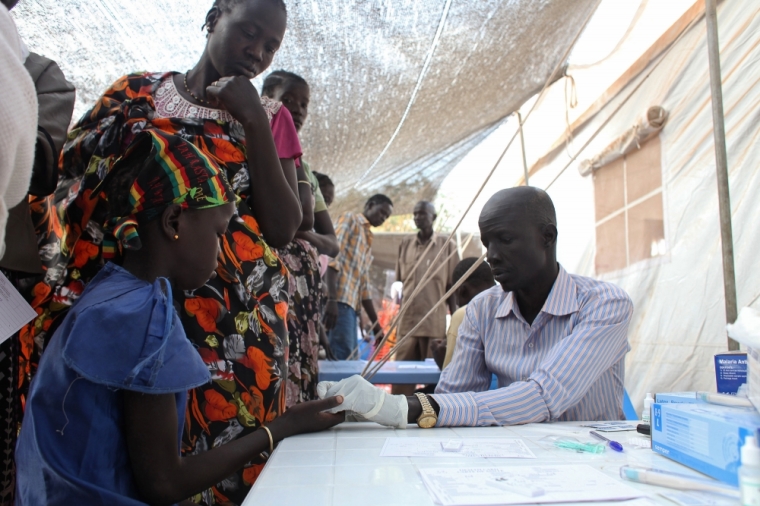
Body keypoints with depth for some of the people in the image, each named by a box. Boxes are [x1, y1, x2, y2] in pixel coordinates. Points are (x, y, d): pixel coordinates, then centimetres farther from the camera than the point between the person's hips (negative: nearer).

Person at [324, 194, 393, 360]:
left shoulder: (367, 241, 27)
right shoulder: (349, 219, 5)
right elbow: (333, 257, -11)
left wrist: (376, 324, 22)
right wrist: (331, 299, -22)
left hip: (351, 304, 9)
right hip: (339, 300, -9)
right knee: (343, 358, -14)